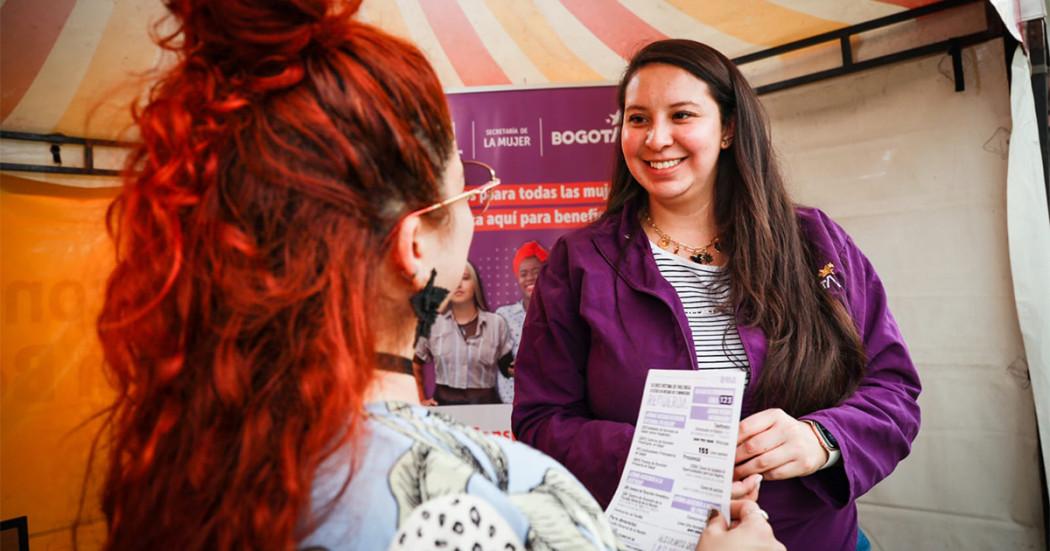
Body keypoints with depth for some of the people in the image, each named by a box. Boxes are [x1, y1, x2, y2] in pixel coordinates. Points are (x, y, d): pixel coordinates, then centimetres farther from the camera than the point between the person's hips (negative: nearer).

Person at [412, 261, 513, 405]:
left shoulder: (496, 323, 2)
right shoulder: (432, 323, 4)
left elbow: (509, 369, 8)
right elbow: (414, 366, 15)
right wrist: (421, 400, 10)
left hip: (485, 403, 0)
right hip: (444, 403, 1)